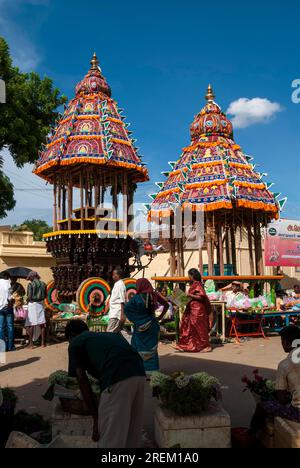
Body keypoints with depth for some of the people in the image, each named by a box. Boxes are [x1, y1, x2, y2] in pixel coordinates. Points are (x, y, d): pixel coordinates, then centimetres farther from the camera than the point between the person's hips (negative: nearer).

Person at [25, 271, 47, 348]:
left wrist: (27, 300, 7)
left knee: (30, 324, 2)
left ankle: (31, 343, 2)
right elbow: (45, 296, 10)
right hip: (41, 304, 5)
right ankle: (43, 342, 10)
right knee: (42, 323, 7)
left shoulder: (31, 284, -10)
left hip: (32, 304, -5)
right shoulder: (43, 284, 5)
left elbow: (29, 296, -13)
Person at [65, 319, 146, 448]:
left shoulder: (76, 343, 17)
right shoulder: (108, 335, 33)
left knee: (110, 439, 7)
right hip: (139, 374, 7)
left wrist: (96, 419, 12)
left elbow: (82, 380, 9)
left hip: (117, 379, -7)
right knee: (133, 435, 21)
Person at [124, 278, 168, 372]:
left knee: (139, 348, 10)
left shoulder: (137, 297, -13)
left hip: (140, 326, -3)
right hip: (152, 325, 4)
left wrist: (133, 319, -9)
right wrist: (160, 317, 6)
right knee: (152, 348, 13)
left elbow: (127, 308, -23)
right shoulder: (154, 295, -3)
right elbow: (166, 305, 3)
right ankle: (153, 369, 15)